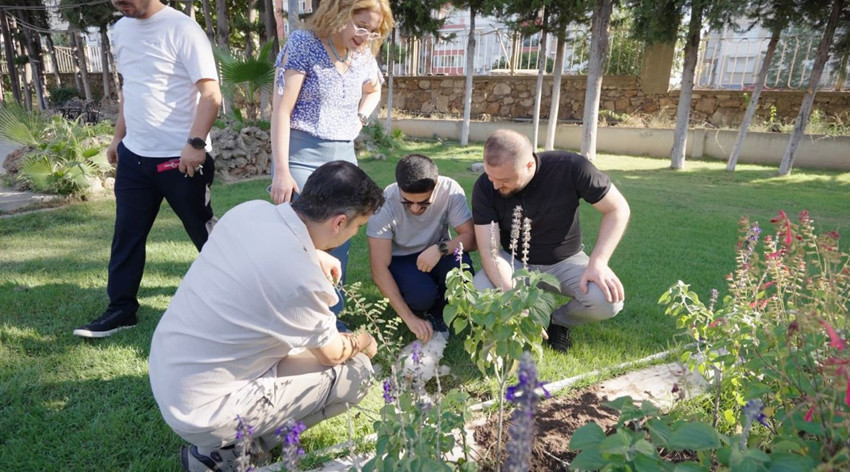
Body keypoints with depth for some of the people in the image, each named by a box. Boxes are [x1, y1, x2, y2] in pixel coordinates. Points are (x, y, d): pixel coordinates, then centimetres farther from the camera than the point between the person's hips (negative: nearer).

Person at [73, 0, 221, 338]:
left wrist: (195, 142, -28)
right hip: (134, 156, 7)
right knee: (126, 235, 11)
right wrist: (118, 136, 21)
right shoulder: (121, 29, 12)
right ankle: (121, 309, 24)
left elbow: (211, 94, -18)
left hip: (181, 157, -7)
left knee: (205, 235, 5)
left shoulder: (182, 29, -11)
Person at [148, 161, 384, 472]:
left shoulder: (250, 210, -7)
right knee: (356, 372, -2)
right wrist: (363, 342, 13)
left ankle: (239, 432, 17)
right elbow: (332, 354, -7)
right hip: (201, 413, -8)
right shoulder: (302, 280, -28)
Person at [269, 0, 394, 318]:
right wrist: (281, 171, -17)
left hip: (344, 157, 6)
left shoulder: (364, 56, 7)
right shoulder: (303, 43, -9)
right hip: (301, 155, -5)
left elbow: (373, 91, 30)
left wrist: (359, 119, 9)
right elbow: (281, 110, -13)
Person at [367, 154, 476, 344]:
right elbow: (379, 269, -27)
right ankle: (418, 312, 6)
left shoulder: (451, 190, -23)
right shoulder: (385, 204, -28)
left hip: (434, 255, 2)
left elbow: (470, 237, -19)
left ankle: (436, 313, 0)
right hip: (399, 260, -2)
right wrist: (409, 318, -31)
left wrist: (440, 248, -40)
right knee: (422, 293, -32)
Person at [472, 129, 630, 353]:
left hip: (565, 261, 0)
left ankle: (557, 320, 6)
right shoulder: (484, 187, -21)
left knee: (607, 301, -29)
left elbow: (617, 209, -14)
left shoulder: (570, 167, -25)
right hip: (516, 262, 1)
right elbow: (490, 250, -25)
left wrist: (598, 262, -28)